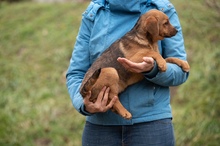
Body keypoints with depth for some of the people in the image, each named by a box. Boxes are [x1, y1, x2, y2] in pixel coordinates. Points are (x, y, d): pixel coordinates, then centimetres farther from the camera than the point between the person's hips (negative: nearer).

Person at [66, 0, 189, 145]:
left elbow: (181, 71, -1)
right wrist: (83, 104, -17)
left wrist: (153, 69, -21)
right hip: (100, 122, 1)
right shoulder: (93, 13, 2)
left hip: (151, 121, -1)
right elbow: (76, 73, 2)